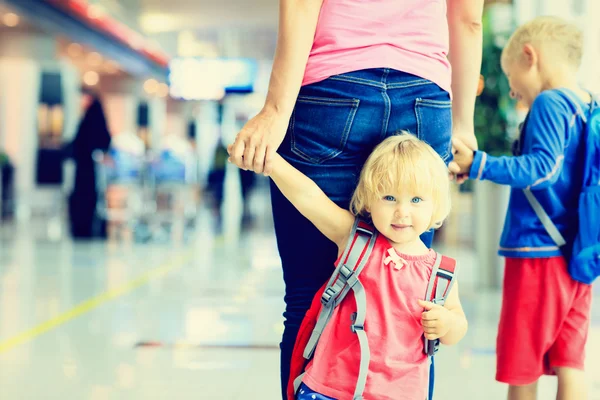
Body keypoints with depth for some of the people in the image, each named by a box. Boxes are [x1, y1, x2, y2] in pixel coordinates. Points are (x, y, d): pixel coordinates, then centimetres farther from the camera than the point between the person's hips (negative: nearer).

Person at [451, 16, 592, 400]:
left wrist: (477, 164, -22)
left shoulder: (549, 103, -13)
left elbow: (541, 167, -22)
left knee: (521, 364, 3)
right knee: (570, 361, 8)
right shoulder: (590, 109, 12)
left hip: (538, 254, -8)